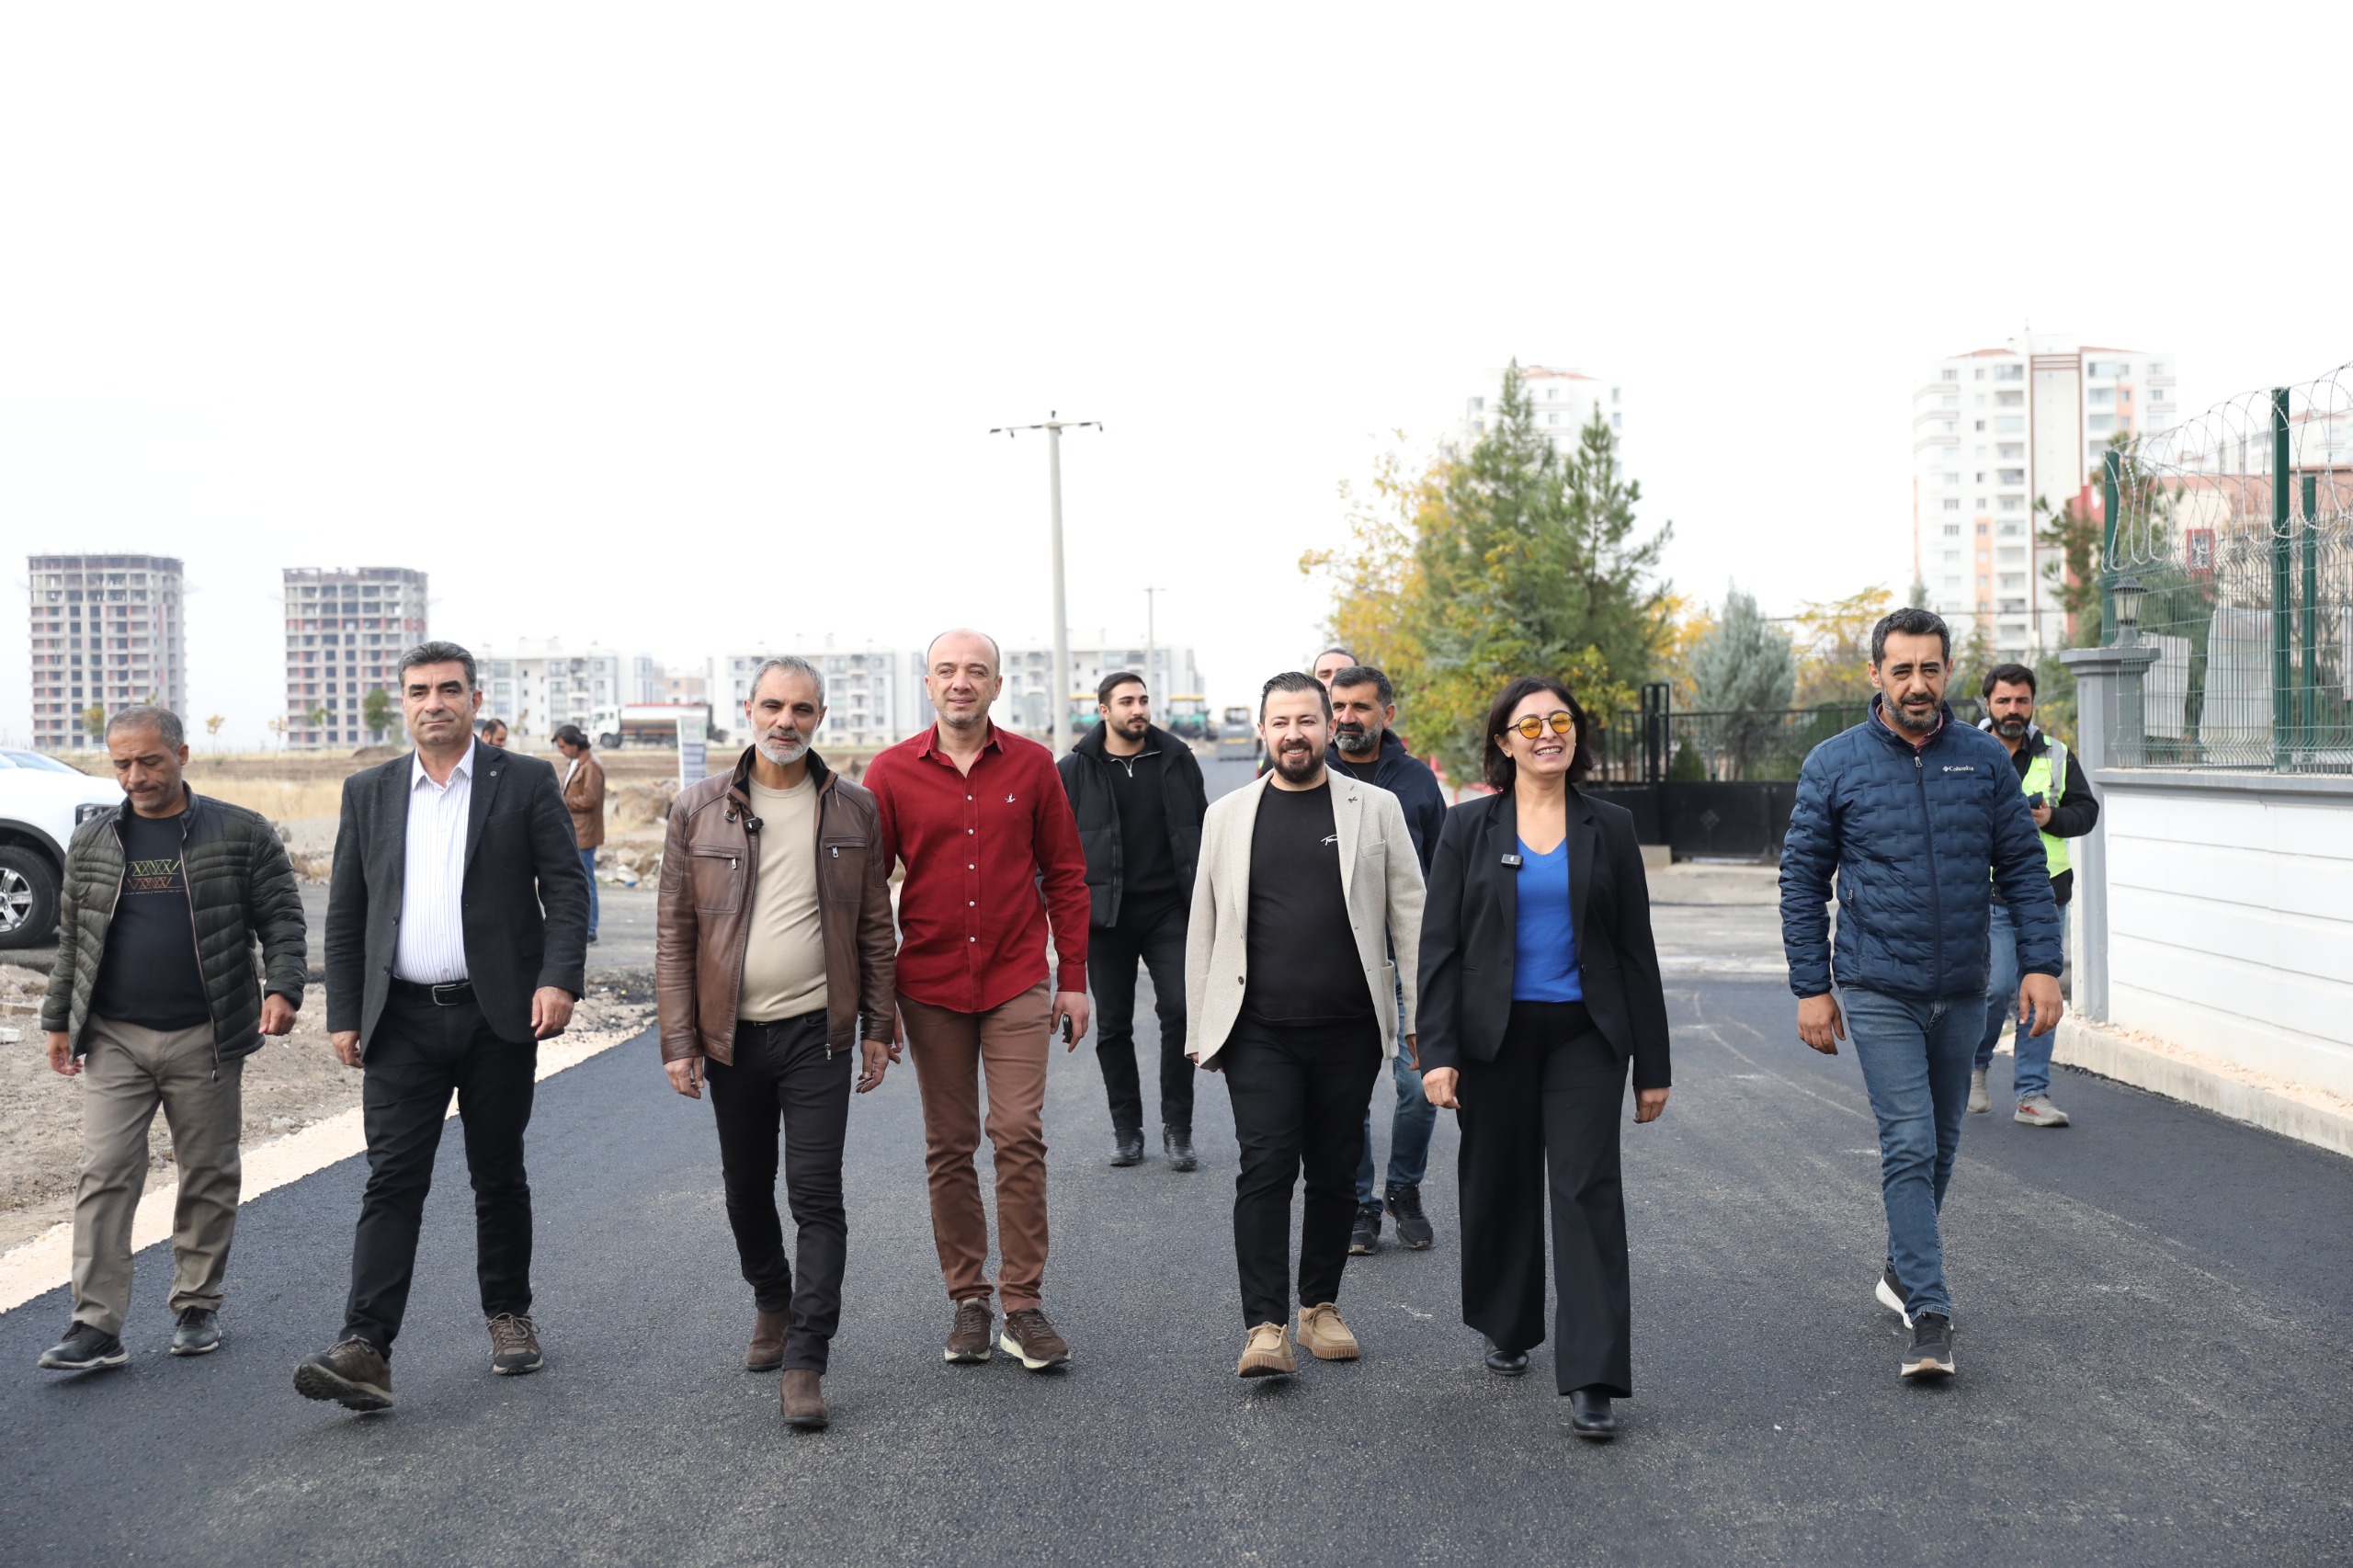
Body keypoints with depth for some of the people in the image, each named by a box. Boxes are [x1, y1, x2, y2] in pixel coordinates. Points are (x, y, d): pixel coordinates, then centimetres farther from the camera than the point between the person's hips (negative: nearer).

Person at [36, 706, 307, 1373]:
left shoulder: (242, 833, 0)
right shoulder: (92, 842, 9)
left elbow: (281, 919, -1)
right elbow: (72, 939, 16)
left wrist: (282, 987, -15)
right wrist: (58, 1020, 16)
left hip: (206, 1039, -2)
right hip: (115, 1039, 2)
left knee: (209, 1178, 7)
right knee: (104, 1176, -4)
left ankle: (197, 1306, 21)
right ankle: (96, 1326, -2)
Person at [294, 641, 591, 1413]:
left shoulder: (526, 782, 2)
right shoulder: (368, 792, 10)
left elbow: (565, 888, -2)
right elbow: (345, 913, 11)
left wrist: (558, 978, -15)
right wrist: (344, 1015, 4)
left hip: (497, 1016, -1)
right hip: (403, 1022, 1)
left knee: (499, 1175, 10)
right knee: (393, 1180, -5)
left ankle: (509, 1314, 27)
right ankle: (365, 1350, -9)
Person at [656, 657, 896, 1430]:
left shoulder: (852, 809, 2)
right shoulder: (698, 810, 0)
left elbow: (875, 925, 6)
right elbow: (674, 932, 1)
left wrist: (878, 1027, 3)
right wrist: (678, 1040, -4)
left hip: (818, 1031, -1)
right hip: (731, 1035, 1)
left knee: (817, 1195, -6)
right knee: (746, 1188, 16)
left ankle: (805, 1362, -2)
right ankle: (771, 1303, 41)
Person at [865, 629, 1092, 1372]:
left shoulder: (1032, 766, 1)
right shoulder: (892, 773, 0)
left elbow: (1066, 876, 6)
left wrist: (1074, 978, 3)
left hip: (1017, 983, -1)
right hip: (930, 987, 1)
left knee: (1020, 1135, -6)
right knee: (949, 1145, 8)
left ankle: (1023, 1303, 3)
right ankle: (967, 1298, 18)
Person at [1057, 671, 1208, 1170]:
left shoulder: (1176, 760, 6)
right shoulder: (1075, 770, 2)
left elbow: (1201, 833, 11)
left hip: (1168, 909, 0)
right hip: (1106, 915, 0)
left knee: (1180, 1010, -9)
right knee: (1113, 1025, 6)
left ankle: (1177, 1128, 2)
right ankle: (1126, 1129, 17)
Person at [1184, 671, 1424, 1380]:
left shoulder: (1375, 808, 5)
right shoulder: (1228, 816, 7)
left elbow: (1410, 916, 5)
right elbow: (1204, 928, 10)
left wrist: (1424, 1014, 0)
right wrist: (1201, 1026, 7)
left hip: (1348, 1030, 1)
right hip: (1259, 1030, 0)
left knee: (1334, 1174, 9)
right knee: (1266, 1168, -9)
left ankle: (1321, 1305, 25)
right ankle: (1265, 1327, -6)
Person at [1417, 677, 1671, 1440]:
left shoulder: (1610, 827, 4)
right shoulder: (1470, 826, 1)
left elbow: (1636, 950, 5)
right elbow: (1439, 944, -2)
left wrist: (1653, 1065, 4)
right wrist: (1437, 1052, -11)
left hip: (1584, 1034, 0)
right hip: (1494, 1034, 0)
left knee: (1588, 1190, -8)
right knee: (1501, 1188, 11)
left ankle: (1592, 1382, -8)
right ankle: (1508, 1329, 35)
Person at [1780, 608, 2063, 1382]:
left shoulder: (1985, 760, 3)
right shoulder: (1835, 764, -4)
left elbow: (2023, 867, 6)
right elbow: (1802, 879, -1)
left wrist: (2040, 964, -5)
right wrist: (1811, 988, -4)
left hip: (1961, 992, 3)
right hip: (1878, 992, -3)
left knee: (1940, 1145, 16)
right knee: (1910, 1145, -10)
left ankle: (1903, 1271, 35)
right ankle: (1929, 1315, -8)